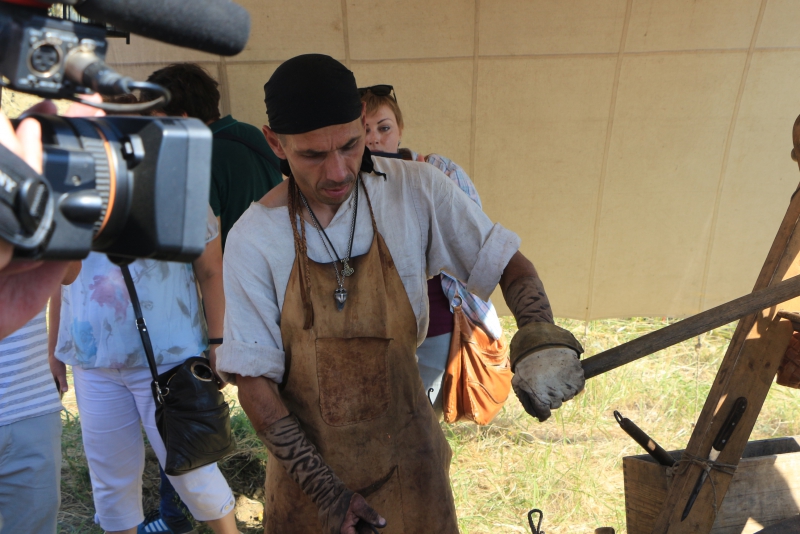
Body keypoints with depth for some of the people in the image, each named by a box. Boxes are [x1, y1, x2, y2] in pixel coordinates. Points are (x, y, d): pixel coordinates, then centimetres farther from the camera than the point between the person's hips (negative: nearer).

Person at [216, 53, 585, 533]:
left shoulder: (418, 191, -13)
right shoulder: (253, 239, -15)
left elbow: (508, 263, -4)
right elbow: (254, 380, -11)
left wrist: (543, 337, -22)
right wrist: (322, 487, -14)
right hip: (306, 456, 0)